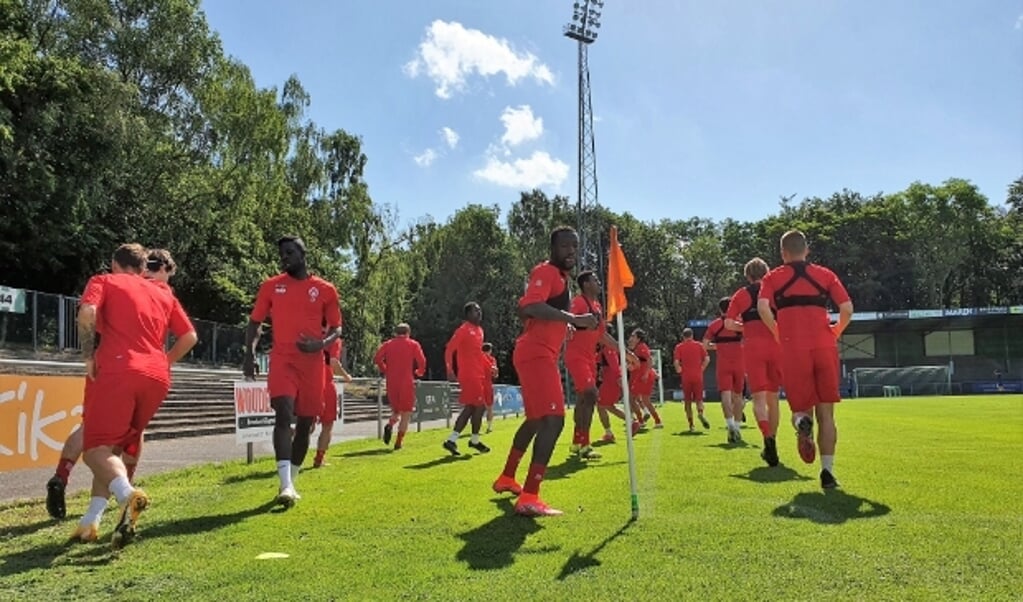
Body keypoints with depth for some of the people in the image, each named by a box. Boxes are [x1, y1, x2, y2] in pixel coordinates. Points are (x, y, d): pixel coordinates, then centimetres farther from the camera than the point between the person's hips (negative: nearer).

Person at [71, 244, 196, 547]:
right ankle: (89, 523, 10)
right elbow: (190, 337, 20)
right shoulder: (164, 293, 24)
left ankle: (128, 495, -32)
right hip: (158, 378, 5)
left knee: (96, 447, -3)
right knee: (113, 448, 17)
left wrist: (88, 356, 1)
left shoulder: (103, 281, 13)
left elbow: (87, 313, -8)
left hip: (118, 371, -5)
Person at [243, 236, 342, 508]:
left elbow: (336, 328, 8)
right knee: (284, 416, -19)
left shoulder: (325, 290, 4)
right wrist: (249, 354, -4)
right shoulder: (271, 286, 6)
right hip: (282, 361, -1)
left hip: (312, 364, 1)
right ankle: (286, 485, -21)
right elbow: (255, 322, 11)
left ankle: (290, 481, 24)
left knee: (305, 423, 7)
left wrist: (321, 344, -13)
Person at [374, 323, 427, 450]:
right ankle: (399, 441, -1)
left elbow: (377, 358, -3)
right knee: (406, 413, 7)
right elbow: (421, 361, -7)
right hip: (407, 382, -3)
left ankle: (390, 425, -11)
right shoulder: (413, 344, 4)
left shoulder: (388, 344, 10)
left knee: (396, 410, 19)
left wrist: (385, 371, 9)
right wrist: (419, 373, 10)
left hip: (391, 383, 3)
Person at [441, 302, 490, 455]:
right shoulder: (463, 330, -11)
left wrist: (489, 367, 20)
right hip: (469, 375, -9)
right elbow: (449, 349, -17)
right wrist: (450, 370, -25)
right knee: (479, 406, -4)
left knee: (471, 407, 10)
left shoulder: (479, 330, 15)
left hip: (479, 374, 9)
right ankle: (474, 441, 7)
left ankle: (452, 440, 17)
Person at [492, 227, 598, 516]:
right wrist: (573, 318, -35)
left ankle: (506, 478, 38)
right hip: (535, 355, -11)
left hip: (541, 355, 11)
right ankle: (529, 498, -21)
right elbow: (529, 307, -30)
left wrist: (566, 326, 18)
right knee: (553, 420, -20)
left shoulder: (560, 276, 21)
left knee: (537, 418, 23)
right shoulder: (545, 272, -11)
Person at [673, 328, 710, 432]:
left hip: (686, 377, -1)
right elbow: (707, 359, -2)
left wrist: (680, 371, 8)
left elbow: (676, 362, -9)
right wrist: (701, 369, 9)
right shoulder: (699, 345, 6)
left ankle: (691, 425, 4)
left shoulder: (679, 347, 1)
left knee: (688, 401, 8)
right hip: (698, 377, 1)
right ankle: (701, 414, -23)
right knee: (699, 399, 9)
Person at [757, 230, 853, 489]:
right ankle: (827, 470, 2)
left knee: (801, 407, 11)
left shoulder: (773, 277, 10)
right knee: (826, 413, 9)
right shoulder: (825, 274, 15)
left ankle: (802, 422, -25)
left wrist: (778, 333, 6)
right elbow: (847, 308, 3)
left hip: (794, 350, -1)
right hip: (825, 348, 1)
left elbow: (762, 307, -9)